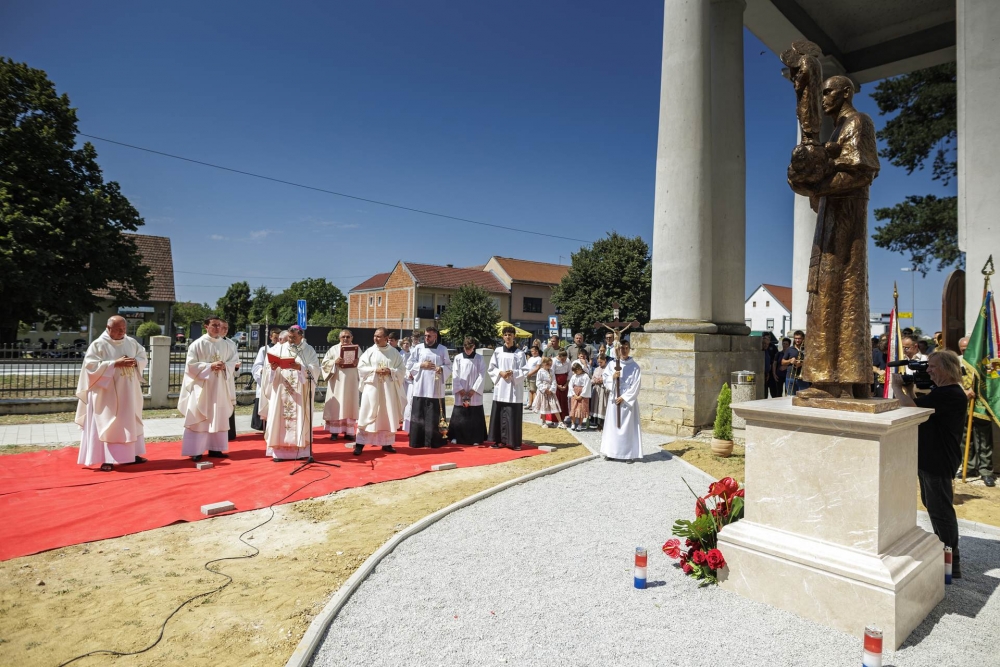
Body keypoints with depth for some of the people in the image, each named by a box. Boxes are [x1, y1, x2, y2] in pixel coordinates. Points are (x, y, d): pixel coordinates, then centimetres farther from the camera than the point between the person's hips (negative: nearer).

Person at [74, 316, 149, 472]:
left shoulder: (132, 342, 7)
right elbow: (91, 365, -15)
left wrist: (135, 362, -11)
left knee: (130, 422, 12)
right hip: (107, 393, -5)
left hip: (129, 393, 6)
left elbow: (144, 358, 12)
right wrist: (115, 363, -23)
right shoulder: (98, 344, -8)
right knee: (108, 424, -2)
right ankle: (107, 460, 3)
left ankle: (131, 454, 21)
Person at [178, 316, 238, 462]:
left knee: (219, 418, 7)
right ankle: (196, 450, 5)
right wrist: (210, 366, -18)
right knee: (200, 419, -1)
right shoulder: (197, 344, -5)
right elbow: (191, 365, -10)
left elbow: (233, 362, 9)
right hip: (202, 386, -4)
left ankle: (215, 448, 15)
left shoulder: (226, 345, 7)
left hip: (219, 386, 4)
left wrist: (224, 366, -12)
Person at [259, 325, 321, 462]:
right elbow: (269, 367, 4)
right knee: (280, 418, 0)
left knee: (299, 419, 1)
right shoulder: (278, 349, 9)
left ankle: (299, 450, 6)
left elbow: (315, 369, -6)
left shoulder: (309, 350, 5)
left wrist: (300, 367, -20)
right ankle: (279, 451, 4)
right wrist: (273, 368, -18)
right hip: (281, 391, 1)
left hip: (300, 392, -1)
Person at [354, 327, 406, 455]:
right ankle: (360, 443, 2)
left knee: (388, 416, 6)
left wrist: (390, 371, -14)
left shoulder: (394, 352, 4)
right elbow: (361, 367, -2)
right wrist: (375, 370, -14)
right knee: (368, 415, -3)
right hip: (372, 388, -2)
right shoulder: (369, 351, 1)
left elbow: (402, 369, 3)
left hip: (389, 389, 2)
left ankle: (386, 443, 17)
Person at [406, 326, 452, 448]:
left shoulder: (443, 349, 6)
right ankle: (416, 441, 10)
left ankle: (432, 441, 9)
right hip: (420, 388, 1)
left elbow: (449, 367, 6)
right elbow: (409, 365, 7)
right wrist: (421, 365, -8)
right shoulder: (418, 348, 6)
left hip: (436, 389, 0)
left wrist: (441, 369, -14)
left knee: (433, 417, 1)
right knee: (418, 415, 2)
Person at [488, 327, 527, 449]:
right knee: (499, 414, 4)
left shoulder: (520, 353, 1)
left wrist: (513, 373, -16)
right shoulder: (497, 351, 5)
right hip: (500, 388, 2)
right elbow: (491, 368, 7)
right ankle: (498, 440, 13)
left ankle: (514, 442, 4)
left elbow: (525, 370, -1)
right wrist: (500, 372, -10)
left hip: (514, 389, -2)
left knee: (513, 416, -2)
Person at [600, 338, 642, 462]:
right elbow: (605, 381, 6)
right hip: (614, 399, 3)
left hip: (628, 400, -3)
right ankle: (611, 452, 12)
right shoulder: (612, 364, 5)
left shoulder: (634, 366, -2)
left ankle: (629, 454, 4)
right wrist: (613, 377, -15)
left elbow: (636, 385, -6)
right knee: (613, 425, 5)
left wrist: (624, 397, -12)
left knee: (628, 426, -1)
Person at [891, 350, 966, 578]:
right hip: (930, 458, 11)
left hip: (939, 462, -11)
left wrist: (897, 387, -13)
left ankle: (951, 565, 7)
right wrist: (909, 390, 3)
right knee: (932, 506, 21)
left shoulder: (951, 394, -21)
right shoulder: (941, 391, 13)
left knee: (940, 511, -3)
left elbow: (912, 408, -28)